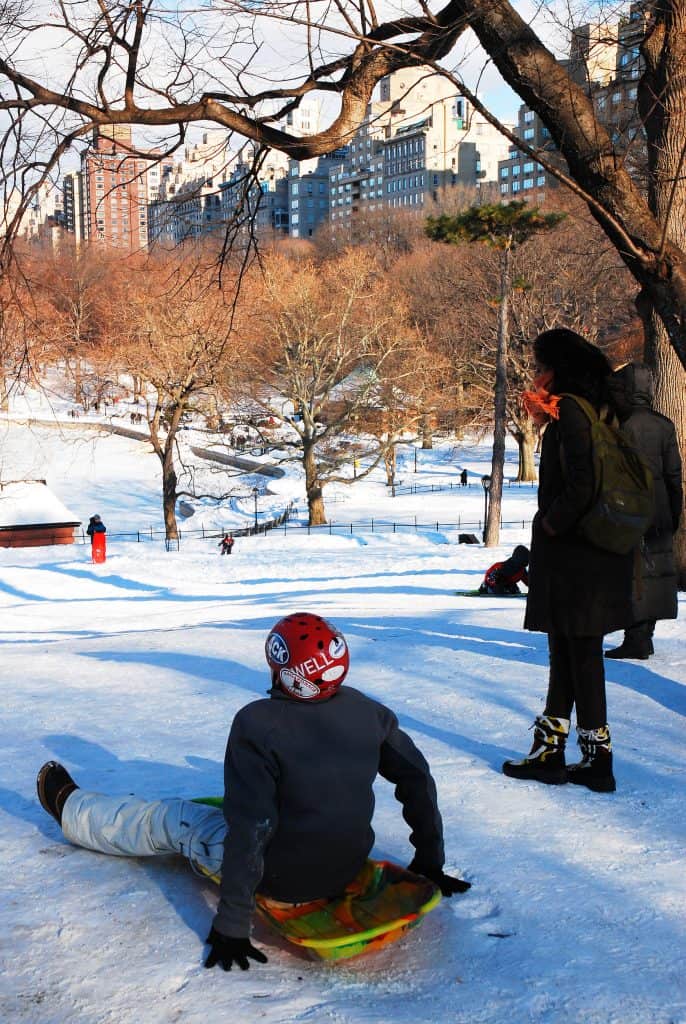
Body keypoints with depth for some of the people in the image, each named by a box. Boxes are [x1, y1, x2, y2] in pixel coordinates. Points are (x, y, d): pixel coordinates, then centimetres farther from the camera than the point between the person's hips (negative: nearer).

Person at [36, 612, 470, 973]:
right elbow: (418, 778, -1)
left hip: (278, 878, -4)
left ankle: (70, 807, 41)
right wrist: (430, 862, 10)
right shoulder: (367, 711, -10)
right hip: (350, 868, 5)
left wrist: (232, 925, -19)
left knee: (161, 819, 17)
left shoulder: (257, 722, -26)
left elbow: (249, 827, -26)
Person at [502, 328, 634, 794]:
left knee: (581, 651, -1)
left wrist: (549, 526, -12)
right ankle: (549, 752, 23)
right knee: (565, 648, 14)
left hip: (575, 553, -10)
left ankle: (598, 759, 9)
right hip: (586, 552, 10)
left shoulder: (570, 413, -16)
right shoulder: (591, 408, 13)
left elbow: (579, 488, -24)